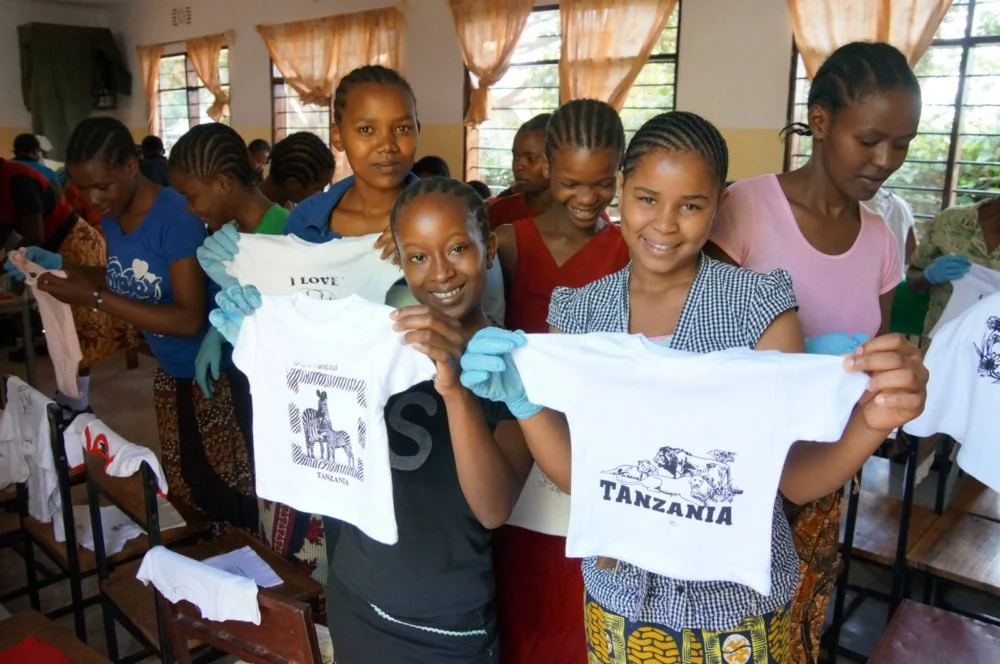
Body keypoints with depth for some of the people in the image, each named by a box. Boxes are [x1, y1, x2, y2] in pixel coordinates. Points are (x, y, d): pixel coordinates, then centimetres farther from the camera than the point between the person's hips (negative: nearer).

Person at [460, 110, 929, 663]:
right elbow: (574, 474, -6)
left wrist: (869, 422, -32)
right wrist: (523, 401, -24)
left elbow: (797, 478, -13)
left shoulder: (758, 303, -13)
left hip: (734, 602, -2)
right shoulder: (579, 311, -5)